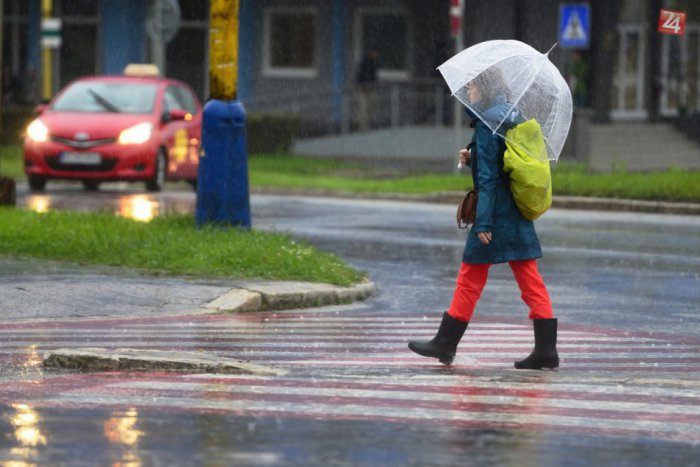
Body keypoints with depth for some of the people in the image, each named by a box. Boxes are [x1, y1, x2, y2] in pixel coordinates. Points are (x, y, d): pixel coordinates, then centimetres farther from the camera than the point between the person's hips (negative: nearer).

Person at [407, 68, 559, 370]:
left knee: (470, 280, 1)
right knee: (530, 281, 3)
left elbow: (488, 177, -18)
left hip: (495, 215, -8)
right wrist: (472, 159, 10)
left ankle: (445, 344, 10)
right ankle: (546, 349, -1)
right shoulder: (513, 119, 13)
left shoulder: (487, 126, -13)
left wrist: (483, 223, -19)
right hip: (519, 218, 8)